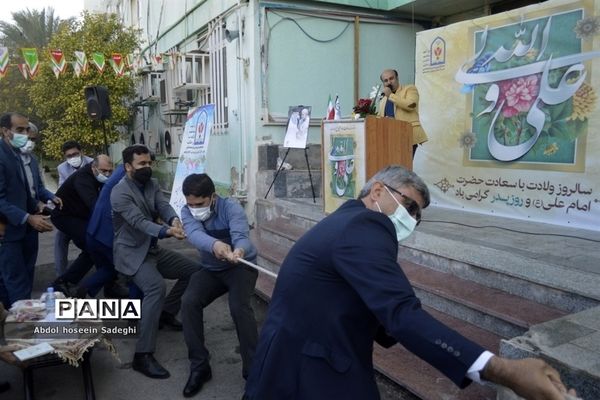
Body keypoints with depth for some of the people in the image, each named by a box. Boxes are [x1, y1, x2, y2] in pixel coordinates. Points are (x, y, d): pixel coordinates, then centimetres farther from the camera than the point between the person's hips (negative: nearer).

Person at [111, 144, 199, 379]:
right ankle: (143, 355, -30)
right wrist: (166, 231, -48)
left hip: (154, 249, 8)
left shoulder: (152, 184, 5)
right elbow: (139, 222, -30)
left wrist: (174, 219, -35)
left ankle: (166, 312, 23)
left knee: (194, 271, 7)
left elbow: (163, 205, -11)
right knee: (156, 287, -32)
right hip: (131, 253, -8)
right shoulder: (120, 192, -18)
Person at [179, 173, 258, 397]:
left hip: (241, 267, -4)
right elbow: (194, 235, -34)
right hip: (211, 270, 4)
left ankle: (253, 370, -14)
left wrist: (239, 251, -64)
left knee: (239, 307, -30)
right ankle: (199, 367, -5)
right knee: (189, 302, -20)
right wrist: (215, 245, -58)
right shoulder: (188, 211, -12)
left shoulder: (231, 208, -21)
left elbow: (241, 236, -38)